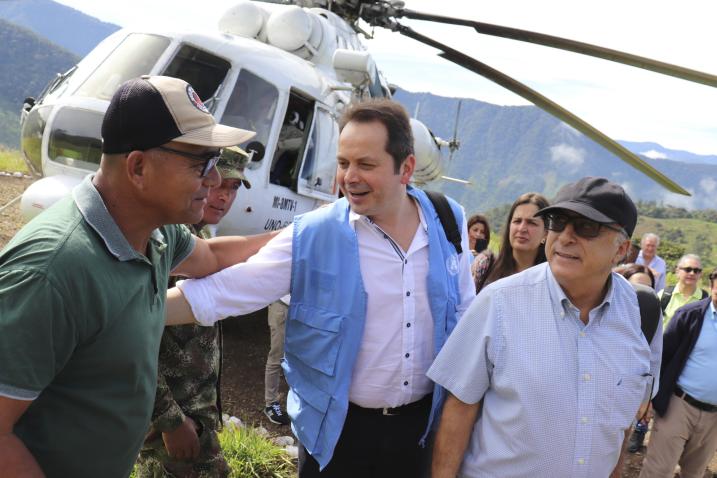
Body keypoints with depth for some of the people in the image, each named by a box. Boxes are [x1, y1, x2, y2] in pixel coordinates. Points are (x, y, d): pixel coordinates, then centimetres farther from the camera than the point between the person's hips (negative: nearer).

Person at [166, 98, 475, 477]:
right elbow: (219, 291, -18)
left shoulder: (448, 222, -5)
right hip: (338, 428, -2)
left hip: (421, 424, 3)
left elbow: (465, 314, 6)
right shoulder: (310, 237, -16)